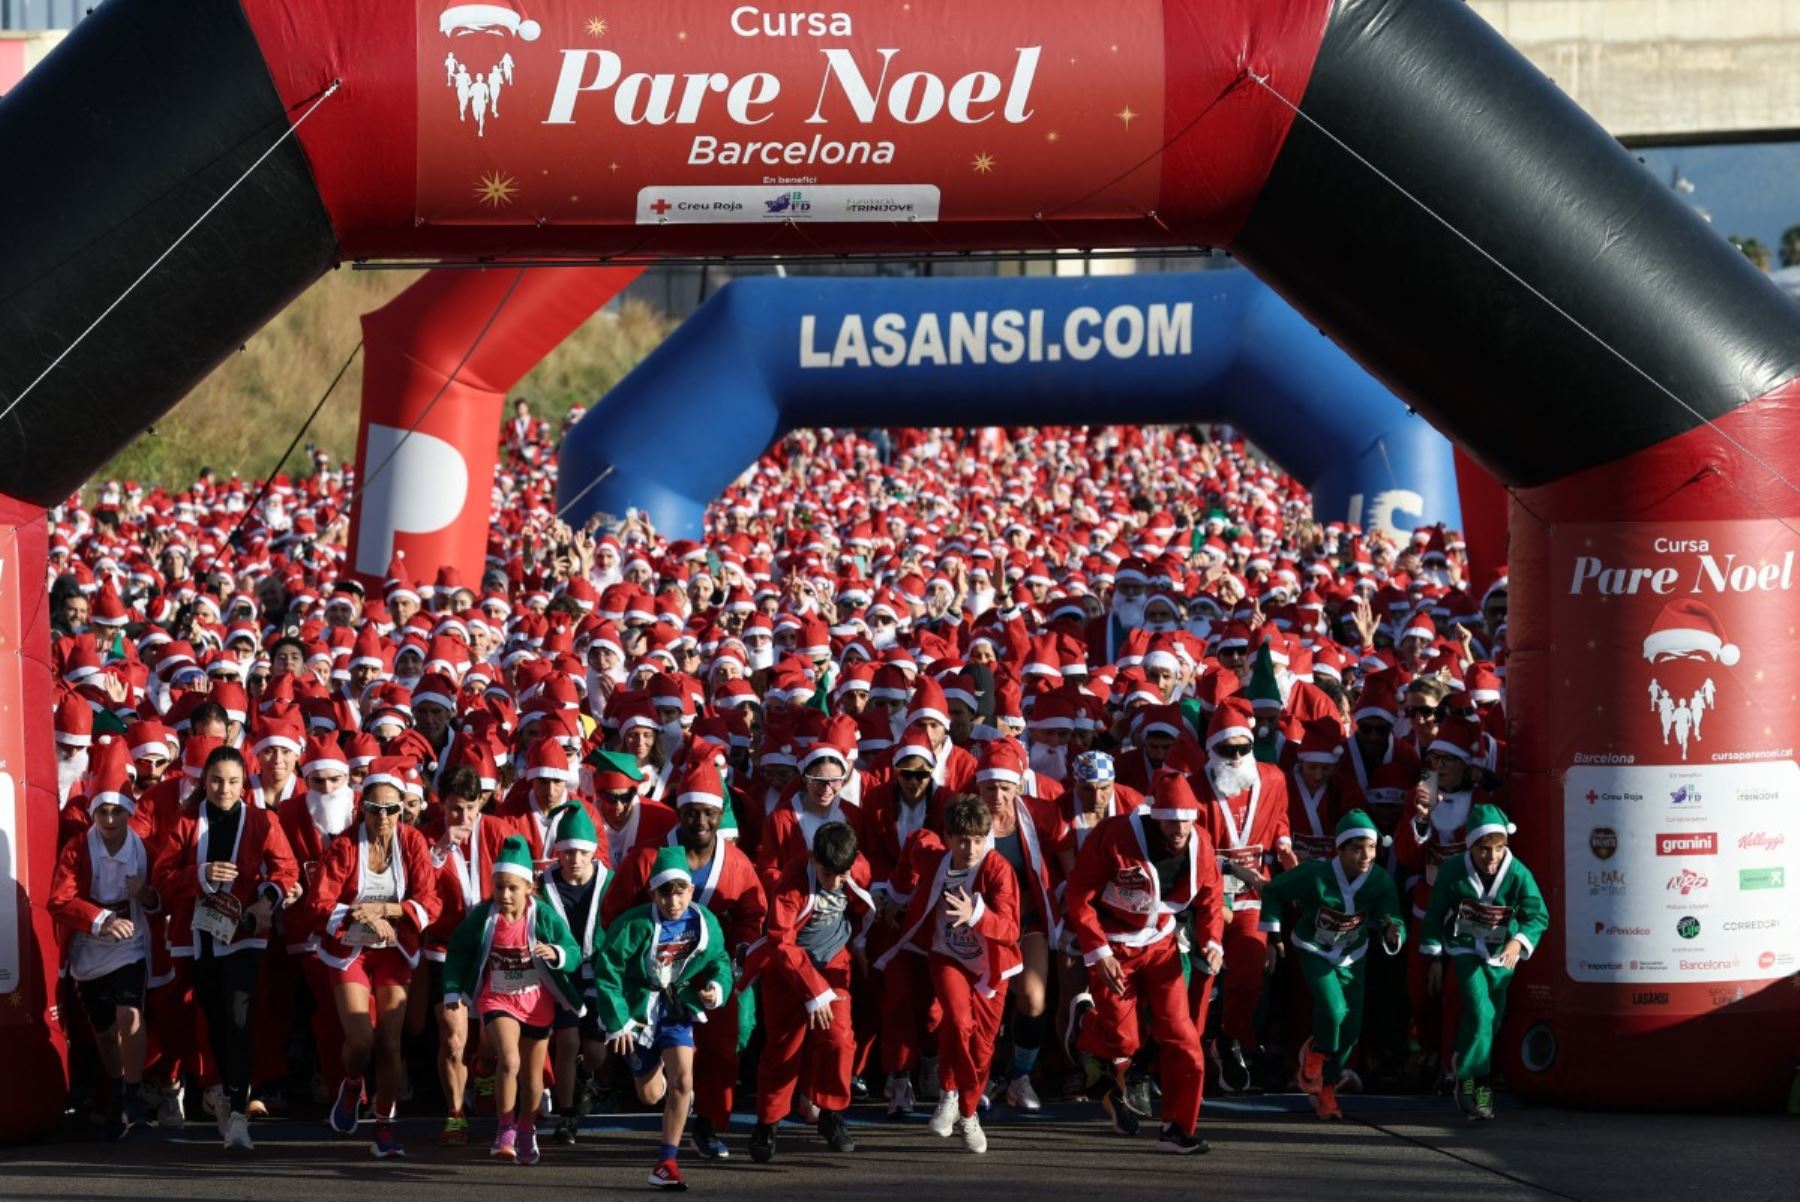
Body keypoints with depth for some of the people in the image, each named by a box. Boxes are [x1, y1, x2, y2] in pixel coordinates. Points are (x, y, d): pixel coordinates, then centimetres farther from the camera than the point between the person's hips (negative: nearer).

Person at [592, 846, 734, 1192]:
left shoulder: (705, 923, -11)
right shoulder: (636, 925, -22)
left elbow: (719, 961, 6)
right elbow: (606, 971, -16)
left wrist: (718, 987, -16)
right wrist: (617, 1022, -16)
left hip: (677, 1009, 1)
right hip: (638, 1007, -1)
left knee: (682, 1080, -19)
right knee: (651, 1095, 10)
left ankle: (667, 1163, -11)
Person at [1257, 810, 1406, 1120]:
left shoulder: (1380, 880, -21)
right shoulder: (1315, 875, -28)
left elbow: (1393, 920, -25)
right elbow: (1273, 891, -15)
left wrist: (1393, 934, -50)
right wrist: (1273, 937, -13)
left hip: (1351, 957, 4)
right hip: (1313, 952, -3)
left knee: (1351, 1028, 3)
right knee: (1333, 1010, -24)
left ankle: (1326, 1087, 25)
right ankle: (1316, 1054, 9)